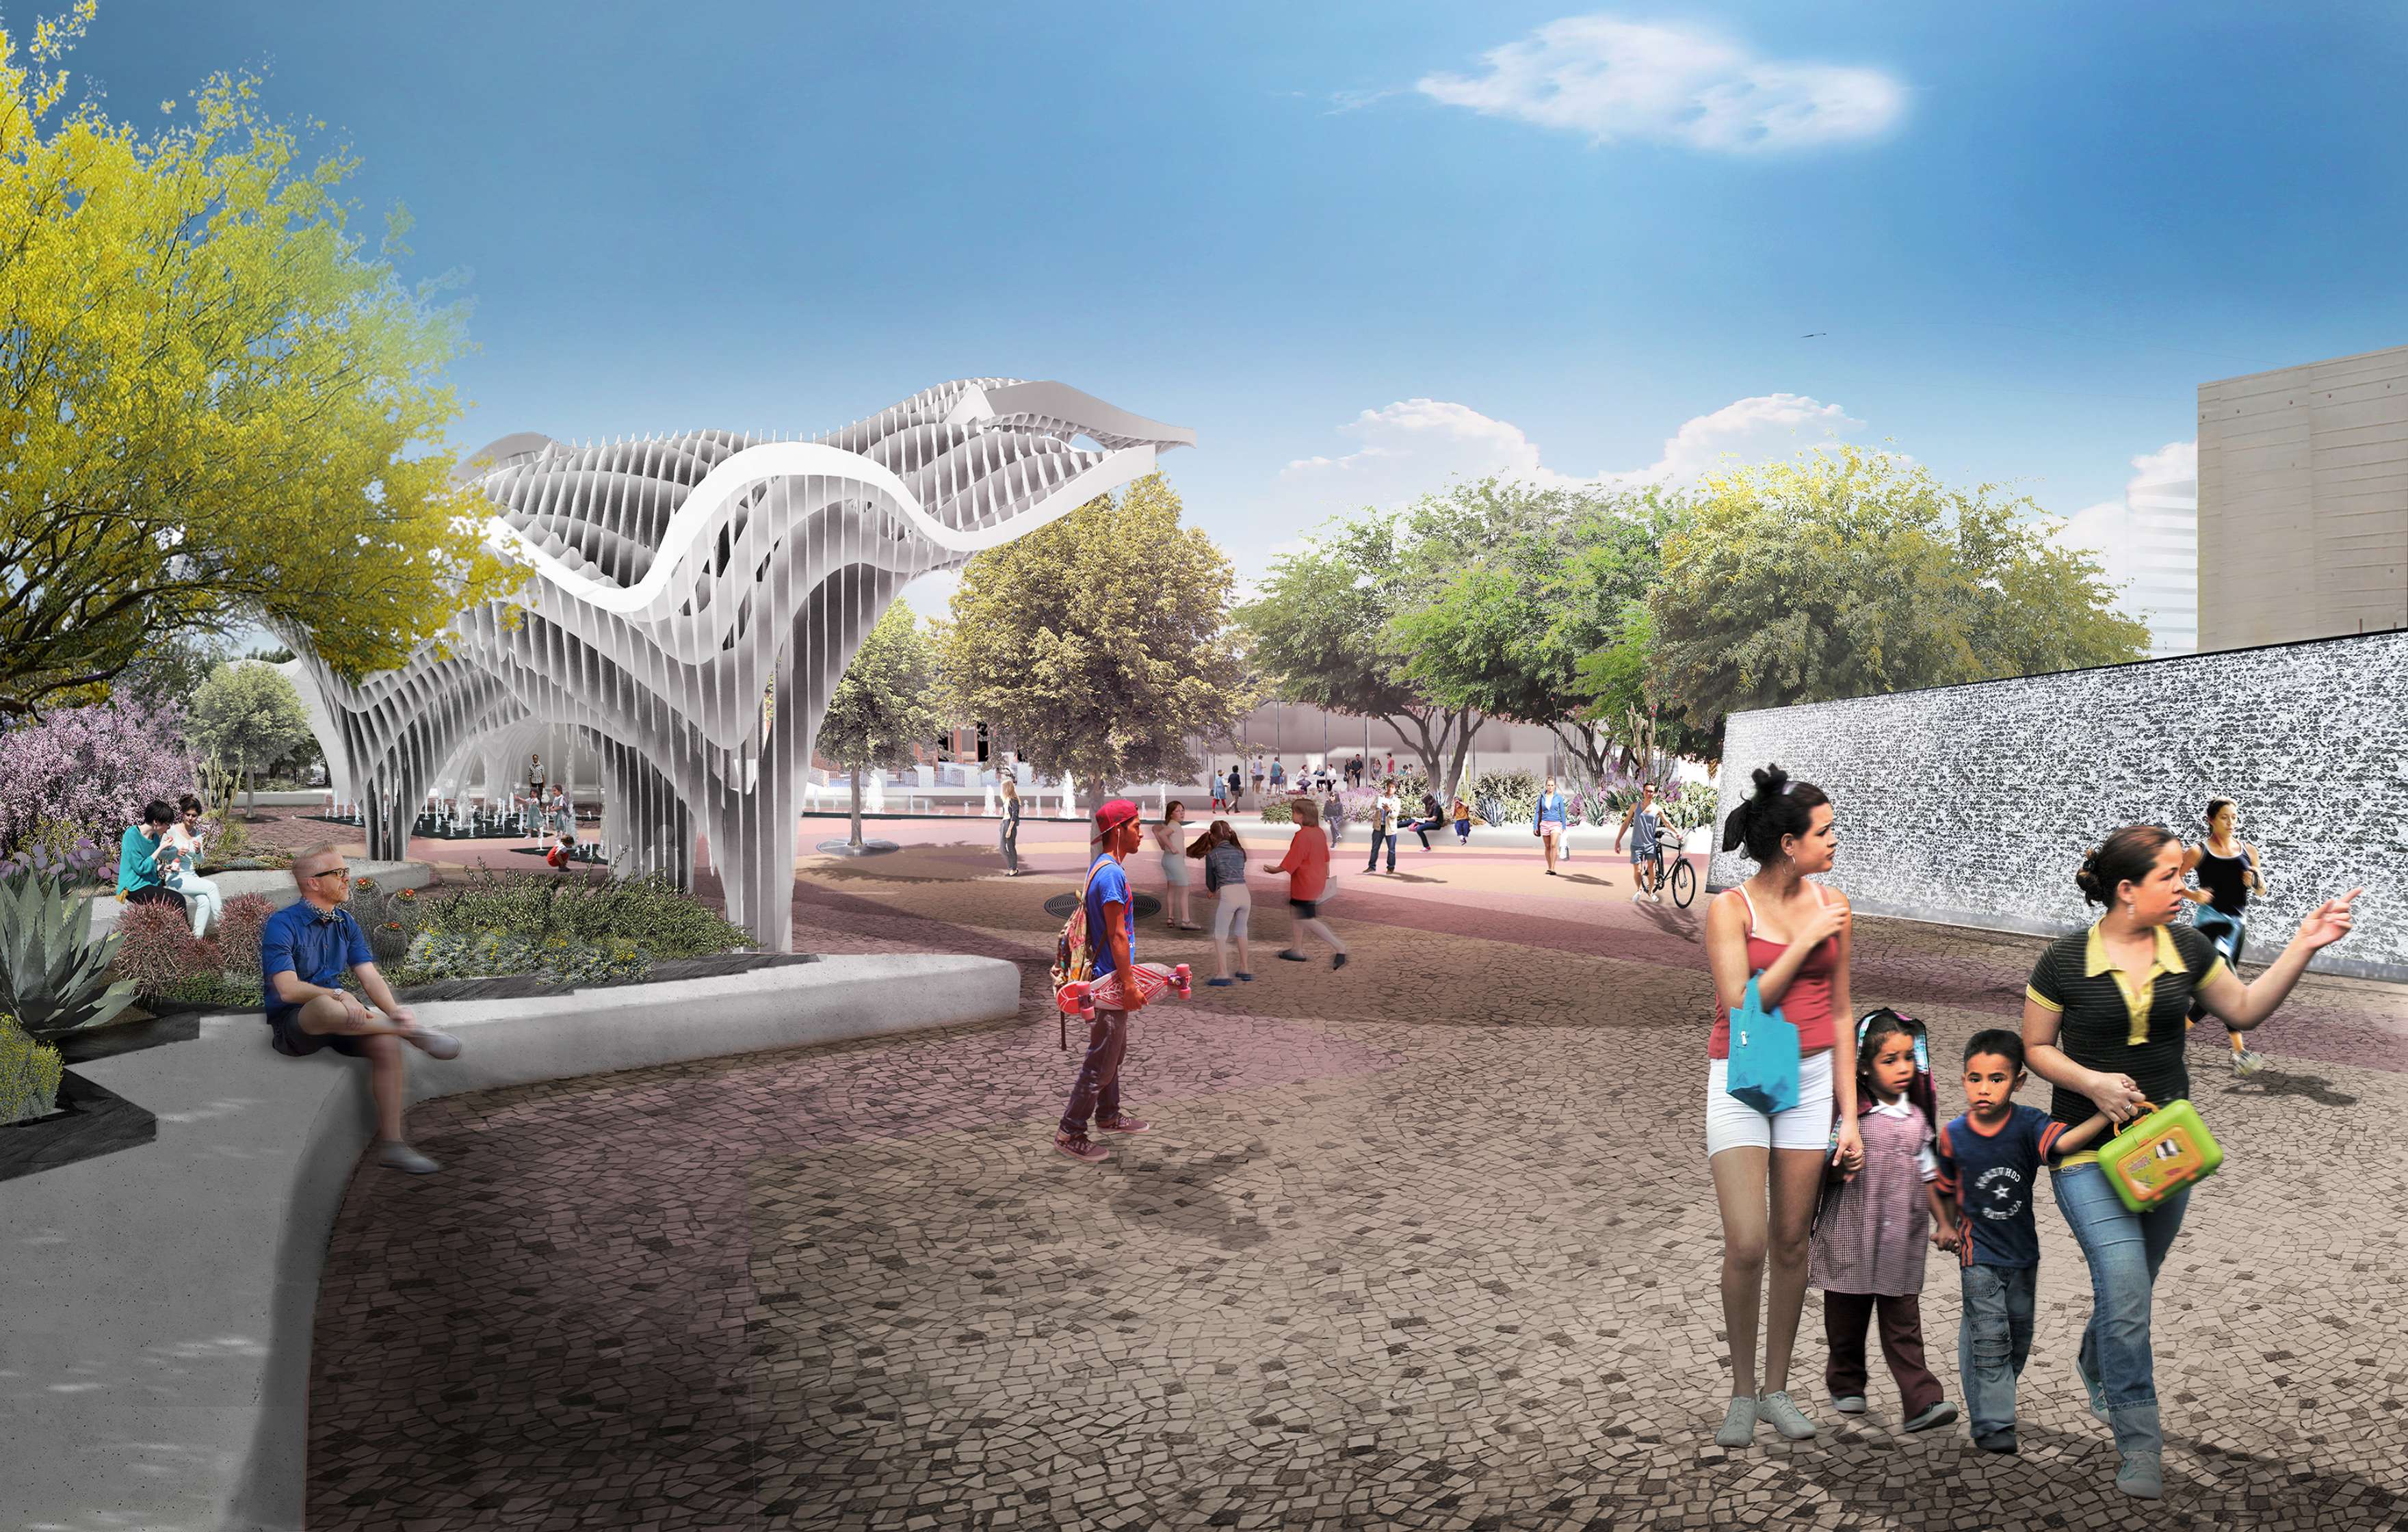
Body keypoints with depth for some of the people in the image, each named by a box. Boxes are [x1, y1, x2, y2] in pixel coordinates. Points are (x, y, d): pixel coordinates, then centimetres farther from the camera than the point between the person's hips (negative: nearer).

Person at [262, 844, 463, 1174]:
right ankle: (412, 1033, -26)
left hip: (337, 1021, 6)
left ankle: (391, 1143, -15)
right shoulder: (282, 925, -11)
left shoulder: (346, 924, 10)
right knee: (326, 1006, -40)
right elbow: (288, 989, -22)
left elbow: (370, 977, 0)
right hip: (291, 1025, -6)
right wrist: (340, 995, -35)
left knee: (386, 1043, -22)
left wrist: (394, 1009, -20)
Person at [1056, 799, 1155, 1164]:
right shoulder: (1112, 873, -21)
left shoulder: (1100, 867, 12)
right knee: (1101, 1060, -4)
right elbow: (1117, 935, -22)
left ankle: (1108, 1115, 36)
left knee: (1114, 1049, 22)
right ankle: (1070, 1134, 1)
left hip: (1106, 975, 11)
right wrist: (1130, 985, -20)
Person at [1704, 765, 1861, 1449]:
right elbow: (1742, 1005, -15)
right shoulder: (1730, 909, -7)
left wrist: (1850, 1116, 8)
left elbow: (1841, 1017, 10)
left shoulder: (1831, 905, 5)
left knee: (1792, 1241, 6)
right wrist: (1807, 939, -14)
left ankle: (1778, 1388, 21)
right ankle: (1741, 1392, 9)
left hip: (1811, 1079, 4)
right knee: (1746, 1245, -9)